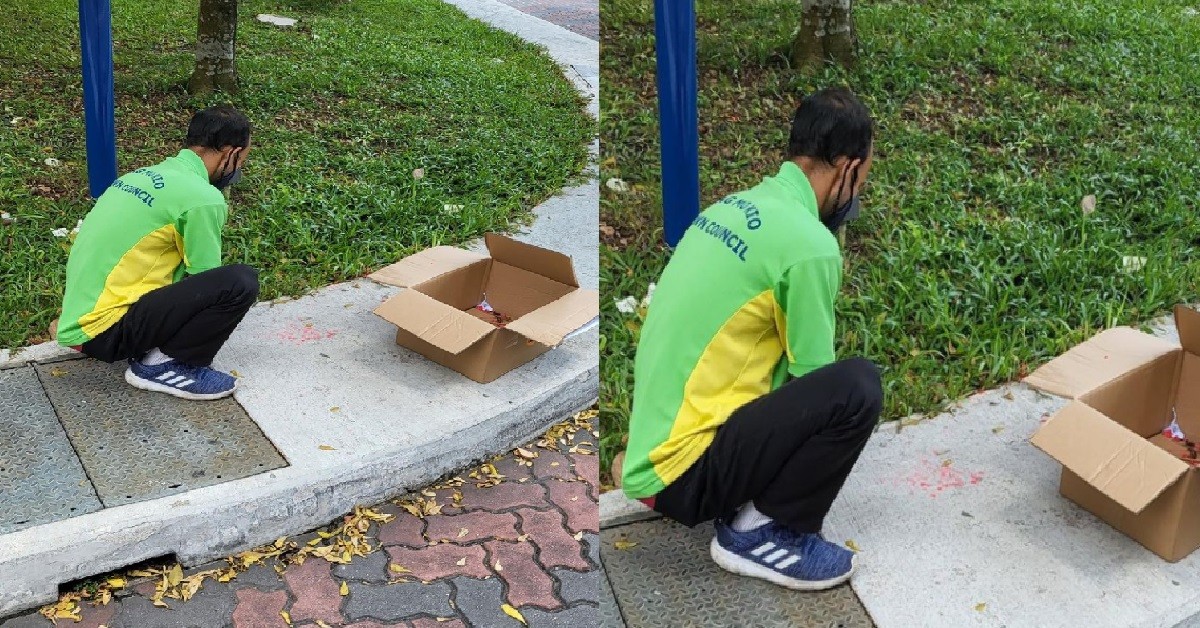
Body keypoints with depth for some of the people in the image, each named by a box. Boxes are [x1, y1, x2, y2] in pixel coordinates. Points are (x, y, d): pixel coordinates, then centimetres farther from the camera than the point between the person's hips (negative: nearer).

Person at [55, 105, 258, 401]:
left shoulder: (145, 176, 13)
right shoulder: (201, 197, -14)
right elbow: (206, 281, -6)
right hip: (104, 330, -9)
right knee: (241, 282, -19)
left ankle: (151, 349, 11)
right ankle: (162, 364, -6)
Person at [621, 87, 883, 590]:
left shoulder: (735, 207, 11)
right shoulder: (808, 242, -18)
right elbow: (814, 374, -8)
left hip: (652, 448, 10)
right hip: (680, 470, -10)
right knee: (857, 386, -19)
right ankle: (760, 532, -4)